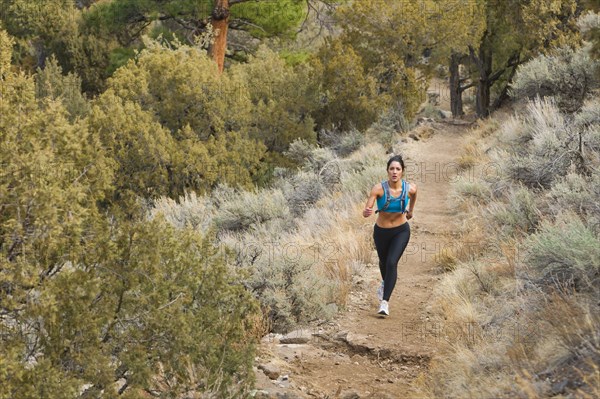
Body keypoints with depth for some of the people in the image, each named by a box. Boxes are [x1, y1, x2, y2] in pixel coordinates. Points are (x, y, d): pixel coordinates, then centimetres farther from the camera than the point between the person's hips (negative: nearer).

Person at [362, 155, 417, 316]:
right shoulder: (379, 188, -24)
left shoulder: (410, 188, -17)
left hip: (401, 231, -1)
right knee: (383, 261, 23)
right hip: (381, 231, 1)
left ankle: (385, 301, -17)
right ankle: (385, 282, 57)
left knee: (392, 262, -20)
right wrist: (366, 212, -51)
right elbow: (365, 212, -28)